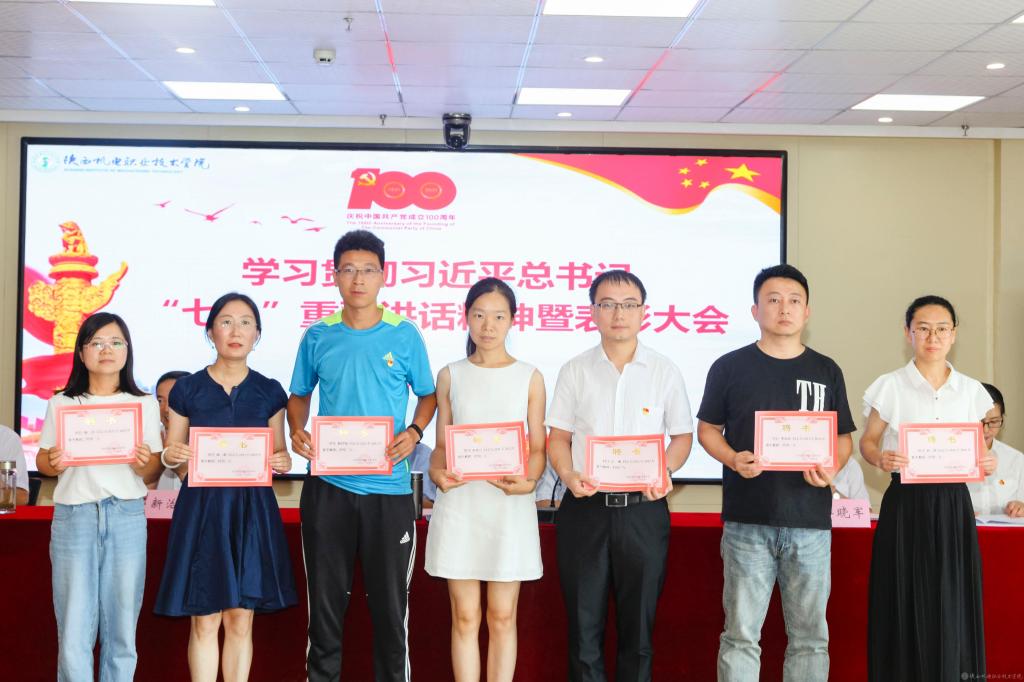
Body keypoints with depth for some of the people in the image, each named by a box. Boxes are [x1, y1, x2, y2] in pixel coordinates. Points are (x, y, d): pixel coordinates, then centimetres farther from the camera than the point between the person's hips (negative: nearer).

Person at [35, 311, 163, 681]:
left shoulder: (144, 403, 8)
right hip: (73, 515, 0)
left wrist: (143, 464, -15)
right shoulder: (61, 403, 8)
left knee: (121, 629, 2)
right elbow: (42, 460, 10)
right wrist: (53, 463, -11)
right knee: (74, 629, -3)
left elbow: (152, 468, 7)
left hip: (127, 516, 0)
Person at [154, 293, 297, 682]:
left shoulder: (269, 392, 6)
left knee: (240, 620, 5)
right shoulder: (187, 390, 2)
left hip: (252, 509, 1)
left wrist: (282, 462, -10)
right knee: (204, 621, 0)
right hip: (201, 508, -1)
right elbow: (171, 458, 7)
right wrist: (171, 457, -15)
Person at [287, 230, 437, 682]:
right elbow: (300, 395, 15)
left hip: (389, 487, -1)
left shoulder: (404, 335, -1)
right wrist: (296, 431, -5)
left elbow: (427, 394, 8)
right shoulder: (318, 336, 3)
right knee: (325, 595, 12)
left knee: (390, 599, 7)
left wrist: (414, 432, -10)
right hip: (327, 486, 2)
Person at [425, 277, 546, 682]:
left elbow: (538, 448, 3)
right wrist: (437, 473, -15)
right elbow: (442, 445, 7)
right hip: (459, 504, 1)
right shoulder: (450, 376, 6)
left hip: (510, 507, -1)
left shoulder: (529, 378, 3)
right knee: (465, 617, 6)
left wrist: (528, 480, -17)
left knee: (502, 617, 6)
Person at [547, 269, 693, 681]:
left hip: (644, 509, 0)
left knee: (638, 621, 7)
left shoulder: (664, 371, 3)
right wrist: (568, 475, -13)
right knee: (584, 621, 5)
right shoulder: (575, 371, 5)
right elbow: (558, 436, 7)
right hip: (584, 508, 0)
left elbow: (682, 435, 8)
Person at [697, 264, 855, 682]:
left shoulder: (826, 372, 10)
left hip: (810, 522, 2)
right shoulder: (729, 367, 4)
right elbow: (707, 429, 9)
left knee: (809, 635, 8)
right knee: (741, 635, 1)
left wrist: (832, 468, -8)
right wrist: (733, 459, -11)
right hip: (747, 521, -2)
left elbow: (844, 438, 14)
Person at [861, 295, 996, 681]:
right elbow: (867, 442, 2)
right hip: (905, 504, -2)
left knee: (952, 605, 1)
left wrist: (986, 463, -9)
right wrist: (880, 458, -19)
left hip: (953, 506, 3)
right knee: (906, 605, -3)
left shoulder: (971, 391, 7)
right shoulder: (890, 387, -2)